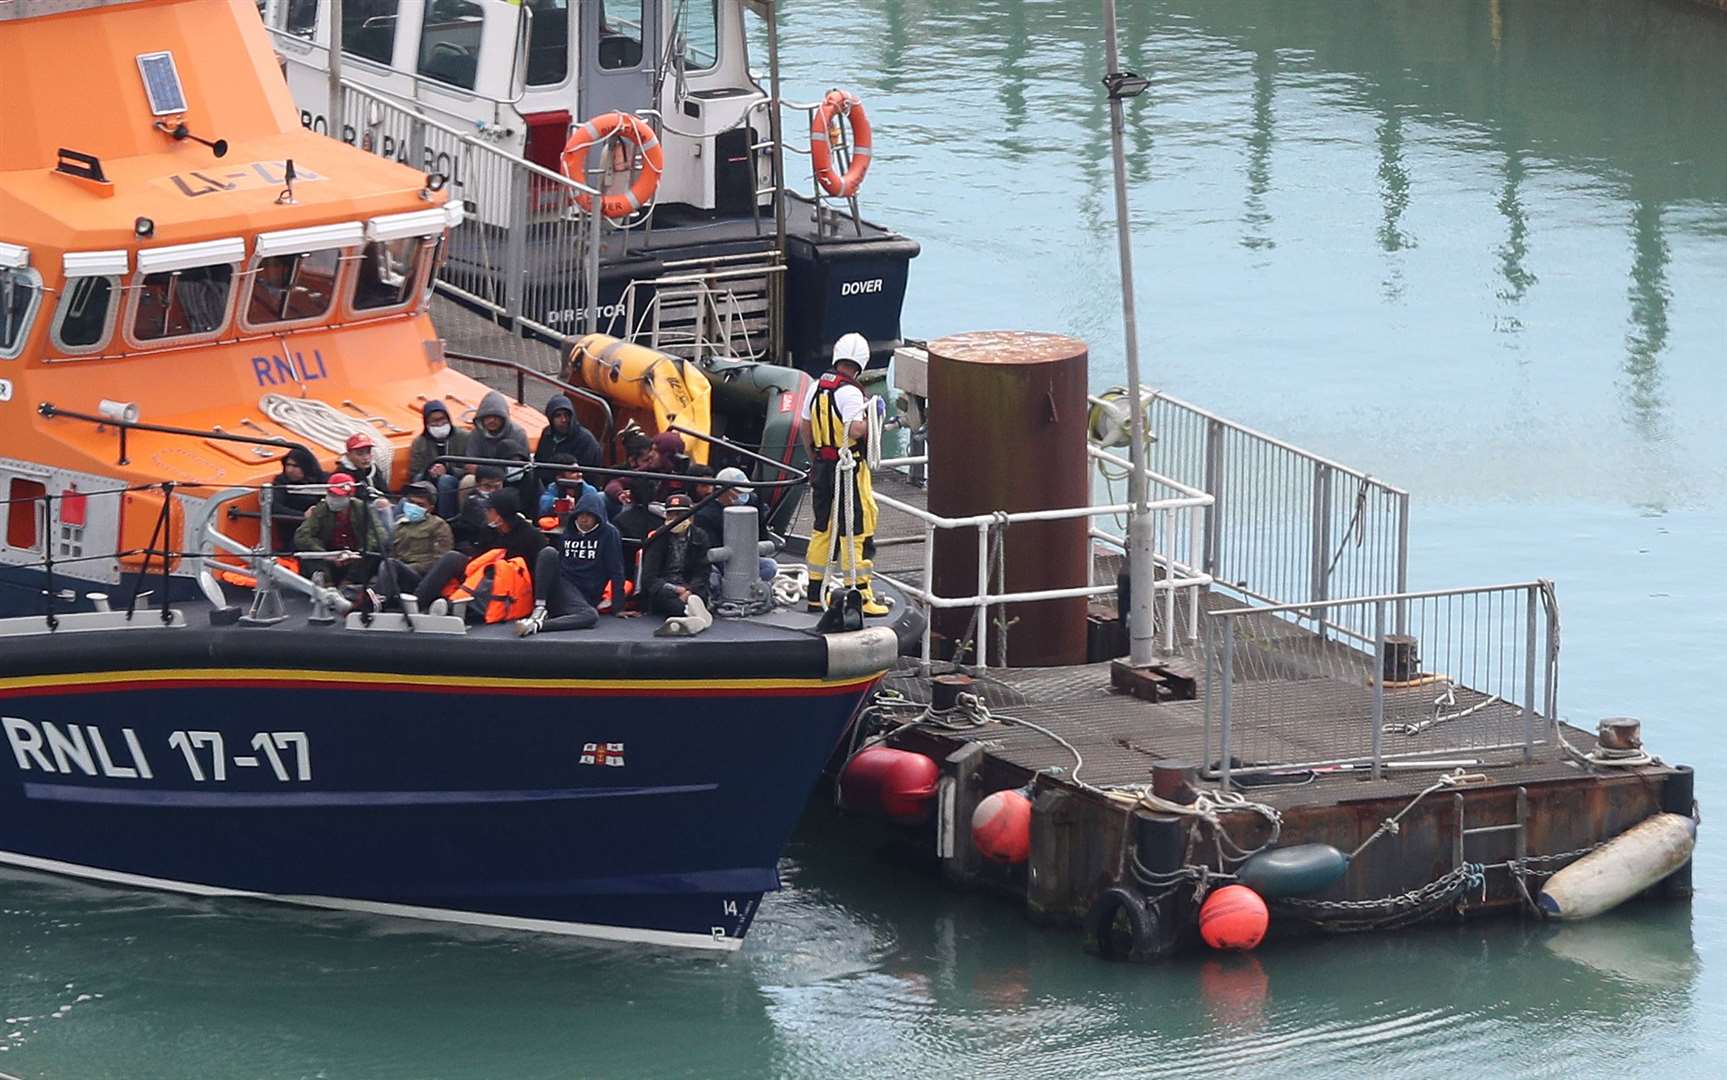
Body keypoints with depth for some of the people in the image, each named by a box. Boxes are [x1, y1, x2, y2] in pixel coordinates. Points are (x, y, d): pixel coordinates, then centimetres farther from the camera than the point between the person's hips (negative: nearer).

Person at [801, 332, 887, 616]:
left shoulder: (817, 387, 6)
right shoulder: (850, 392, -18)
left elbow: (806, 428, 15)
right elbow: (855, 430, -29)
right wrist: (869, 420, -8)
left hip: (821, 465, 7)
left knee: (822, 529, 15)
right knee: (853, 532, -2)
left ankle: (815, 594, 20)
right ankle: (860, 597, 0)